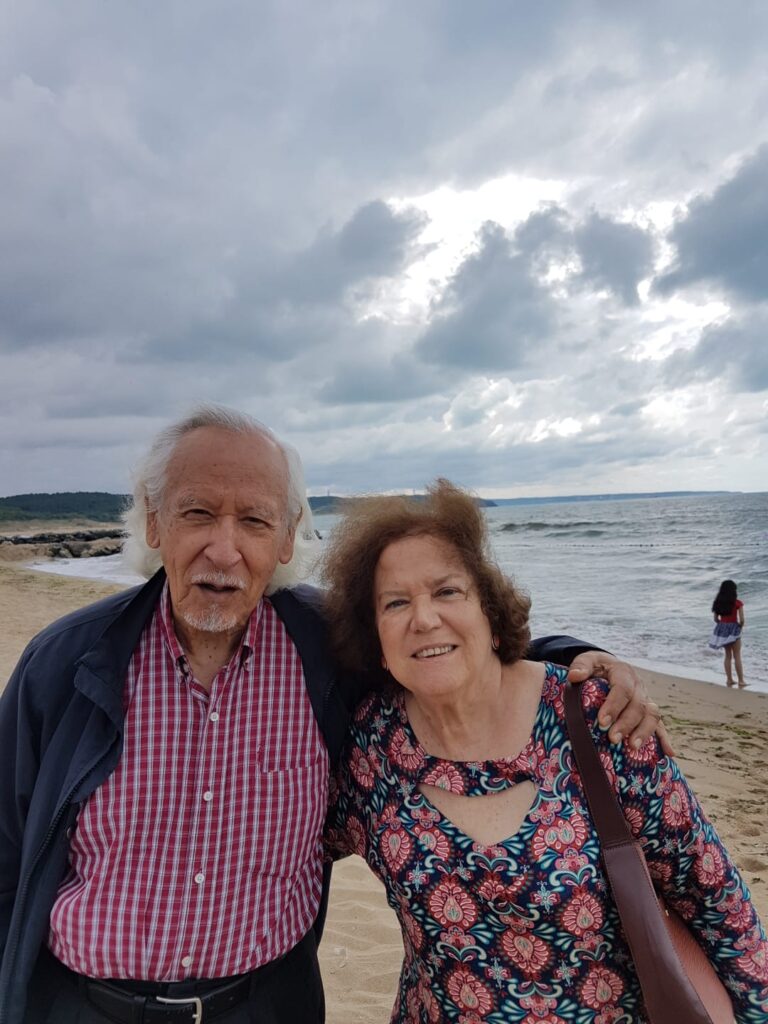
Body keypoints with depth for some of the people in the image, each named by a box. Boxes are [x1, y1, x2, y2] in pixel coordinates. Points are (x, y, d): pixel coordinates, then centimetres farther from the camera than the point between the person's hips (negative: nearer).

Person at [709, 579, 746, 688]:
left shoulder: (718, 603, 2)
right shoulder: (737, 603, -12)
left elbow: (716, 619, 5)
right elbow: (741, 620, -15)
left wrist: (723, 626, 13)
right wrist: (740, 627, 4)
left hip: (722, 629, 5)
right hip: (733, 629, -5)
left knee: (728, 656, 15)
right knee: (737, 657, 5)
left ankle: (729, 679, 19)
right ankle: (741, 681, 9)